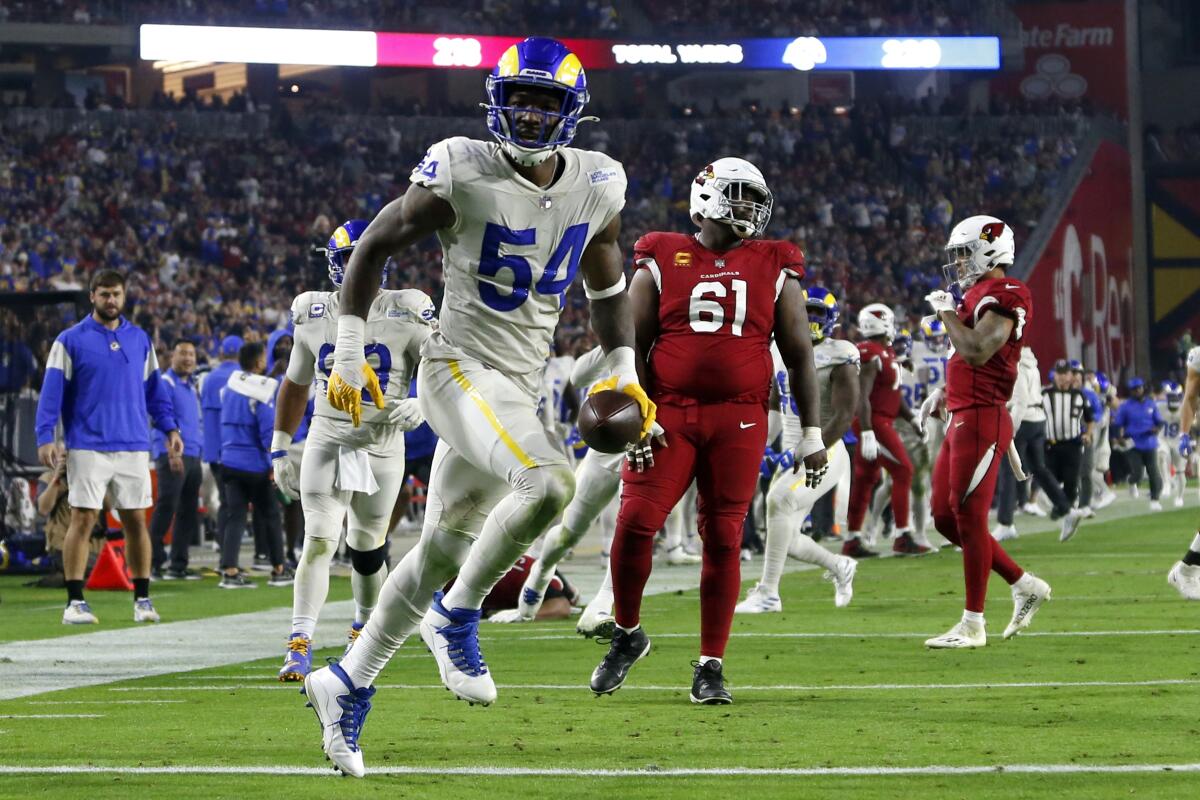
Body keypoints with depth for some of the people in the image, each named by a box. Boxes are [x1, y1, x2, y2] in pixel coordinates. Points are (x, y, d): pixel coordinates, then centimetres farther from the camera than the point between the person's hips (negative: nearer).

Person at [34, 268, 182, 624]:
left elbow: (154, 388, 17)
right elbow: (52, 391, -3)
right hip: (88, 446, -3)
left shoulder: (140, 340, 11)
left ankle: (142, 599, 12)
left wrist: (169, 427, 8)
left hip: (133, 446, 3)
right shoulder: (70, 341, 0)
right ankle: (75, 602, -3)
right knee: (82, 519, -5)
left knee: (136, 521, 4)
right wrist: (45, 438, -11)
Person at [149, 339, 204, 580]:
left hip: (193, 456, 9)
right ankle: (155, 562, -11)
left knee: (188, 512, 7)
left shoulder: (190, 386, 20)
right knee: (166, 507, -12)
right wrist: (172, 453, -22)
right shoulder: (165, 383, -6)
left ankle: (179, 565, 11)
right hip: (172, 455, -9)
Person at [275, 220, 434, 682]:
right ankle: (299, 646, -16)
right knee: (319, 542, -14)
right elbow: (295, 385, 14)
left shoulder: (406, 315, -8)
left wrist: (423, 406, -29)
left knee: (367, 550, 12)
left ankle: (364, 630, 37)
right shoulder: (312, 315, 2)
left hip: (383, 445, 0)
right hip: (328, 440, 1)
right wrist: (279, 451, 14)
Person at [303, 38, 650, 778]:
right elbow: (376, 246, -3)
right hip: (460, 369, -6)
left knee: (443, 552, 11)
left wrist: (624, 370, 9)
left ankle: (348, 686, 25)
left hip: (520, 385, 6)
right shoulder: (464, 176, -13)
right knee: (549, 483, -30)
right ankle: (457, 619, -10)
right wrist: (349, 354, -6)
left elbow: (608, 285, 20)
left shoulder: (595, 188, 2)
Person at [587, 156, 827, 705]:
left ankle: (711, 666, 7)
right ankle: (627, 635, 11)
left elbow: (799, 355, 11)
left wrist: (812, 434, 8)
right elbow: (633, 345, 5)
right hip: (669, 416, -1)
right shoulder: (661, 263, 6)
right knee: (636, 522, -12)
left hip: (740, 422, 1)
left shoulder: (775, 270, 10)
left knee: (723, 538, -1)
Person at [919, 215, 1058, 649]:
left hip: (982, 419, -10)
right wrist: (945, 395, 19)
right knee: (945, 517, 12)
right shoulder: (979, 295, 17)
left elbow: (976, 352, -24)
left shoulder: (1003, 296, -13)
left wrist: (947, 311, -12)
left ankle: (973, 625, 1)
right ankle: (1025, 585, 20)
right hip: (962, 419, 10)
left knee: (969, 516, -5)